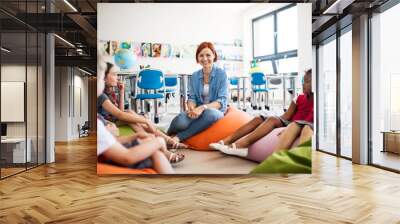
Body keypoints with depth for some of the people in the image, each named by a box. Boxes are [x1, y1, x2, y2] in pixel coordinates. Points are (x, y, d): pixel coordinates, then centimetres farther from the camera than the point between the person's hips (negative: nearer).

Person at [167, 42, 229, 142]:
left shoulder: (221, 74, -2)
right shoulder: (194, 76, 10)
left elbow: (221, 101, -9)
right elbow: (192, 97, 7)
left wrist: (202, 108, -26)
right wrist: (191, 107, -19)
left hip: (216, 111, -2)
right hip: (197, 111, 2)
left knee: (210, 113, -41)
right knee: (181, 121, -35)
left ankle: (177, 138, -28)